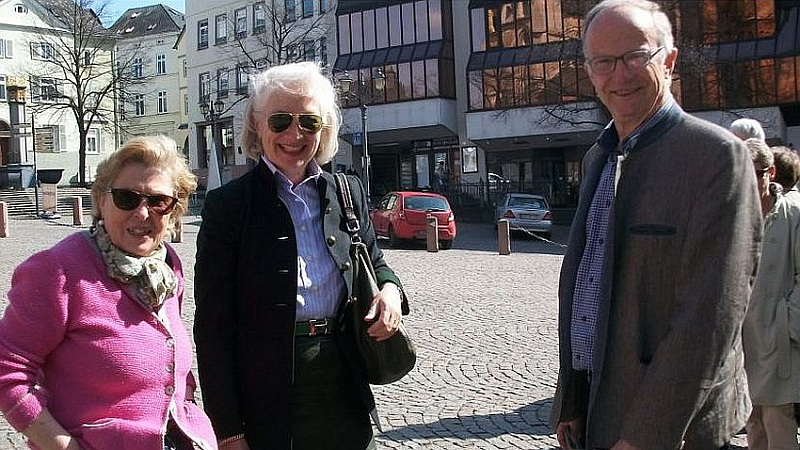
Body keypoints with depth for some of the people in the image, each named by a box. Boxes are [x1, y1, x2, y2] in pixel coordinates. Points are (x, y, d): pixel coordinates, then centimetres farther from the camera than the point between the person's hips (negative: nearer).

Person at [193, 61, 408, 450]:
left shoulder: (349, 192, 4)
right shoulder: (227, 206, -7)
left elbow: (374, 264, 18)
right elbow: (213, 326, -7)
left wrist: (390, 289, -7)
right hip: (265, 400, -3)